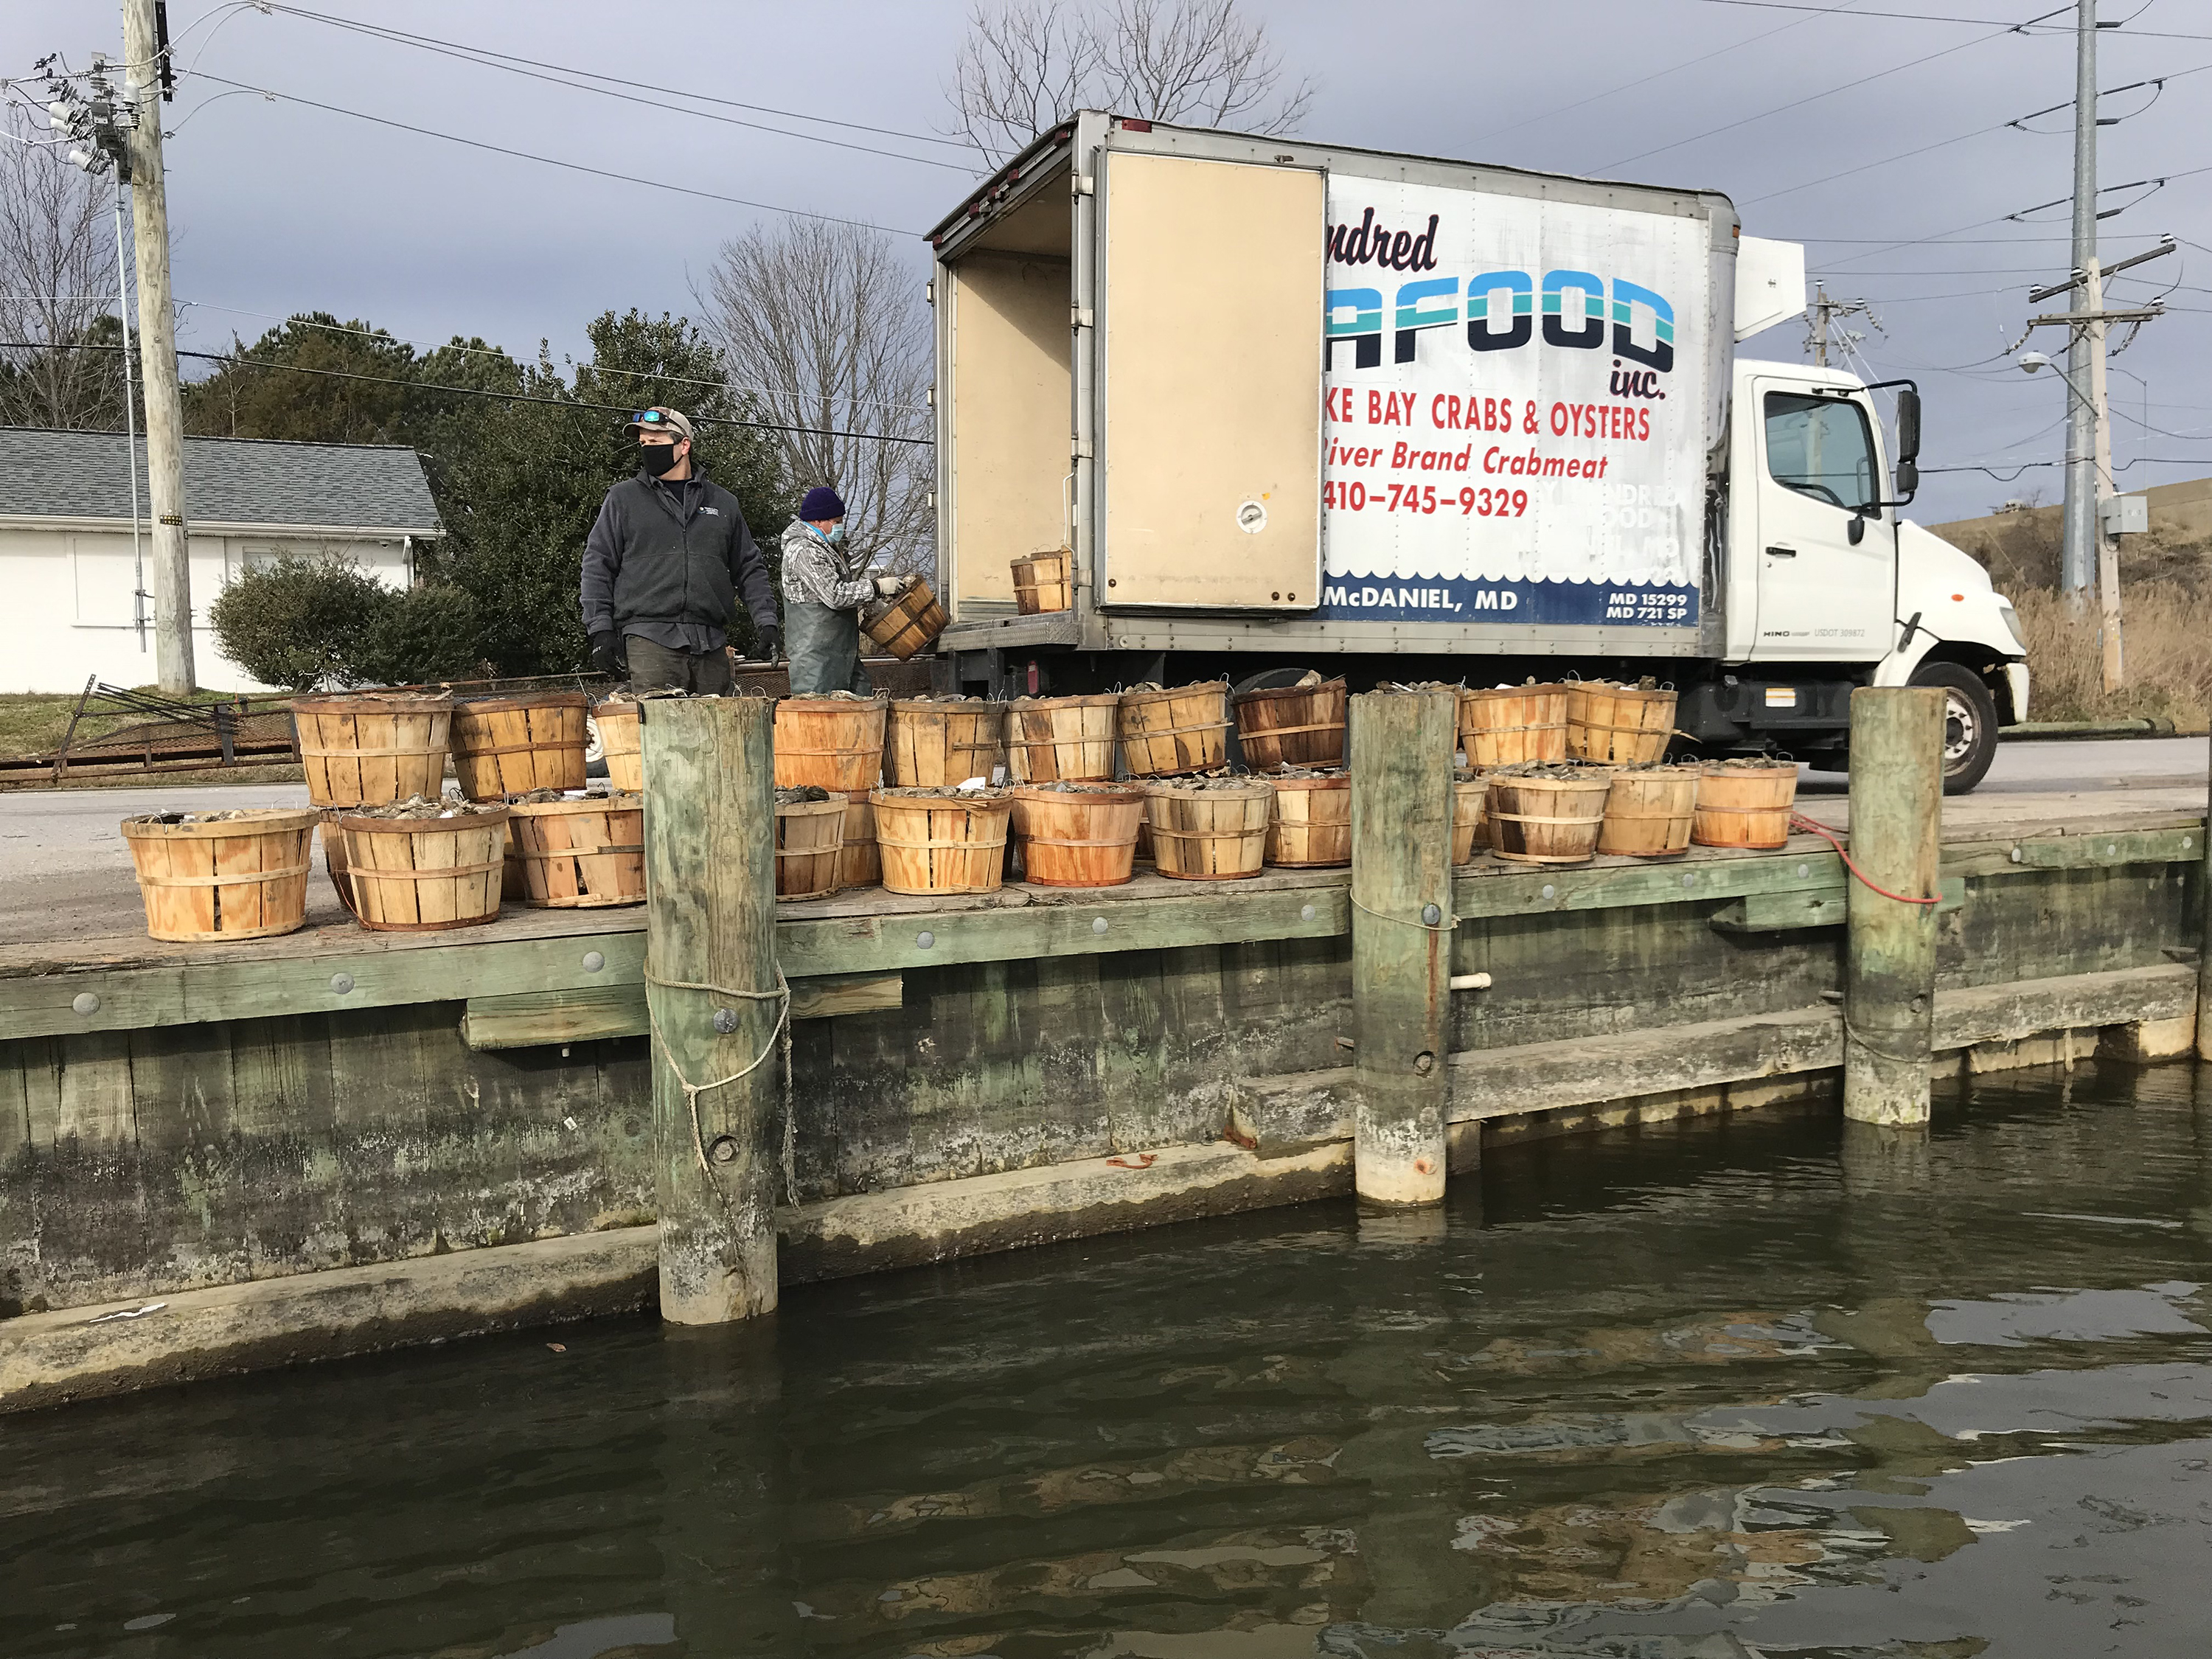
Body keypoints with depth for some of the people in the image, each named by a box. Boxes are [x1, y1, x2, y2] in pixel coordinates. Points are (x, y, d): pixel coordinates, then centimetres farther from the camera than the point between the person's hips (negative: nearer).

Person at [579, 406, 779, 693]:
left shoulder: (723, 502, 15)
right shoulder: (623, 498, 10)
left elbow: (750, 568, 19)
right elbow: (597, 566, 8)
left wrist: (766, 621, 7)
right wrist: (600, 630, -2)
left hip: (711, 646, 2)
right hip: (649, 639, -2)